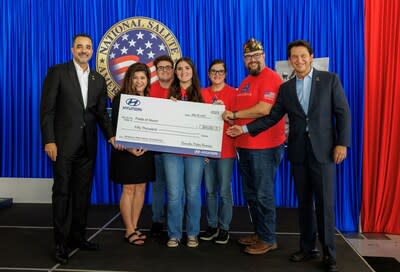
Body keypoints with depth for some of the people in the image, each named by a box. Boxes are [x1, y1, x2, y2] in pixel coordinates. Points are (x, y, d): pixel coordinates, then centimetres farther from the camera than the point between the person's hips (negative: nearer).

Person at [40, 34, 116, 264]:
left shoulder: (98, 79, 12)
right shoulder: (58, 72, -1)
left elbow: (101, 113, 11)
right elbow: (47, 109, -6)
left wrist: (111, 135, -4)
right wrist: (49, 140, -13)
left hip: (88, 145, 5)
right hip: (64, 143, -4)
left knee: (83, 191, 10)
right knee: (62, 191, 2)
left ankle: (78, 236, 24)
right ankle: (61, 242, 13)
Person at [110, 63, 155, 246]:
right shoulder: (120, 98, -4)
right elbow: (116, 126, -8)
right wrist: (128, 148, -17)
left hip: (146, 151, 5)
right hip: (127, 151, -5)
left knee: (141, 188, 9)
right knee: (128, 189, 1)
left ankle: (134, 227, 21)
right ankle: (129, 231, 11)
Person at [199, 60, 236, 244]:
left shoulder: (233, 93, 2)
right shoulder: (203, 93, 11)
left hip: (226, 149, -3)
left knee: (224, 190, 0)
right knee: (210, 190, 9)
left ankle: (224, 228, 13)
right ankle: (212, 226, 21)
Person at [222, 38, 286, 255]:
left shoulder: (270, 77, -10)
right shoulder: (246, 81, 18)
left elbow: (264, 109, -21)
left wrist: (234, 115, -13)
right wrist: (229, 114, 7)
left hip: (265, 146, -9)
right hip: (245, 145, 9)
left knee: (263, 194, 0)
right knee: (251, 194, 16)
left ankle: (268, 239, 14)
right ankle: (259, 233, 30)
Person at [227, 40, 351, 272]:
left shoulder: (330, 79, 1)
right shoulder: (286, 88, 10)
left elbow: (343, 112, -1)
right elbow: (272, 117, 6)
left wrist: (342, 143, -9)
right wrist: (245, 129, -3)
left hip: (323, 149, -3)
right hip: (298, 151, 3)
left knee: (325, 203, -1)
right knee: (304, 202, 10)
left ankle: (329, 253, 14)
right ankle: (308, 247, 23)